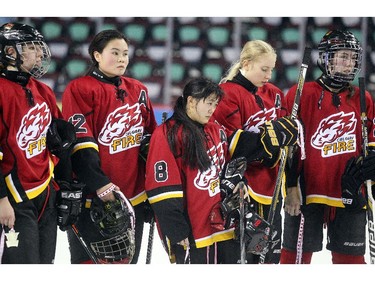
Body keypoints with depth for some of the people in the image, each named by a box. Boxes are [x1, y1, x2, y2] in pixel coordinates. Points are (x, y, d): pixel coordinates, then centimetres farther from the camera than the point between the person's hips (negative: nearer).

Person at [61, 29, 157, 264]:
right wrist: (98, 183, -23)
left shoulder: (138, 90, 12)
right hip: (92, 198, -6)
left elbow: (150, 137, 19)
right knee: (89, 261, -2)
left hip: (134, 198, 6)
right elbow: (79, 141, -16)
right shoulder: (80, 90, -8)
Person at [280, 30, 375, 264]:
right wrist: (291, 186, -8)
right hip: (307, 193, -4)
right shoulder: (301, 95, -5)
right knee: (297, 255, 0)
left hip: (350, 195, 4)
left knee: (351, 259, 9)